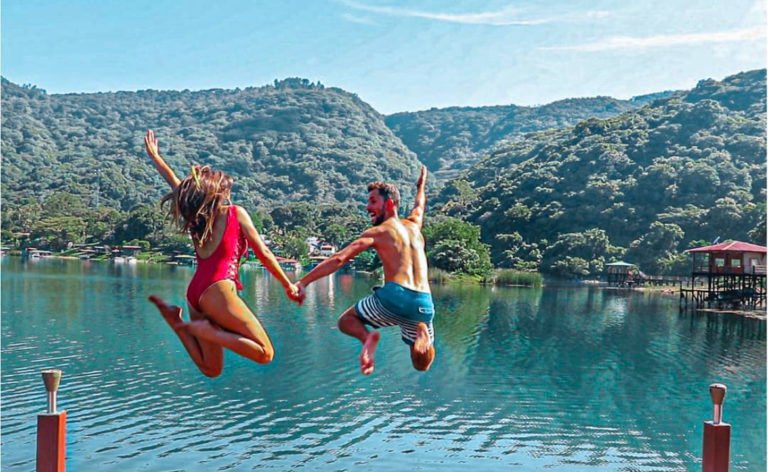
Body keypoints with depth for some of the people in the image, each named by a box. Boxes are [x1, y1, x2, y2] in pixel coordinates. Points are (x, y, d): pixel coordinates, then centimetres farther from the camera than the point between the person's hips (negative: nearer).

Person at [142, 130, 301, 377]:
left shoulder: (194, 215, 20)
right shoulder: (235, 213, 7)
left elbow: (178, 186, 37)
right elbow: (263, 253, 7)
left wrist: (155, 156, 52)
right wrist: (288, 285, 13)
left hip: (194, 292, 7)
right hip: (218, 289, -7)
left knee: (211, 369, 14)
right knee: (265, 353, -7)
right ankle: (204, 330, -18)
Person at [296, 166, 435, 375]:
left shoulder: (377, 232, 9)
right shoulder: (413, 225, 24)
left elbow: (339, 259, -1)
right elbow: (420, 205, 49)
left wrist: (303, 282, -4)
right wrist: (421, 184, 70)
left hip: (395, 296, -4)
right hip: (424, 303, 4)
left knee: (346, 321, 22)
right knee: (421, 364, 20)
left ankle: (368, 336, -13)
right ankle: (422, 332, -14)